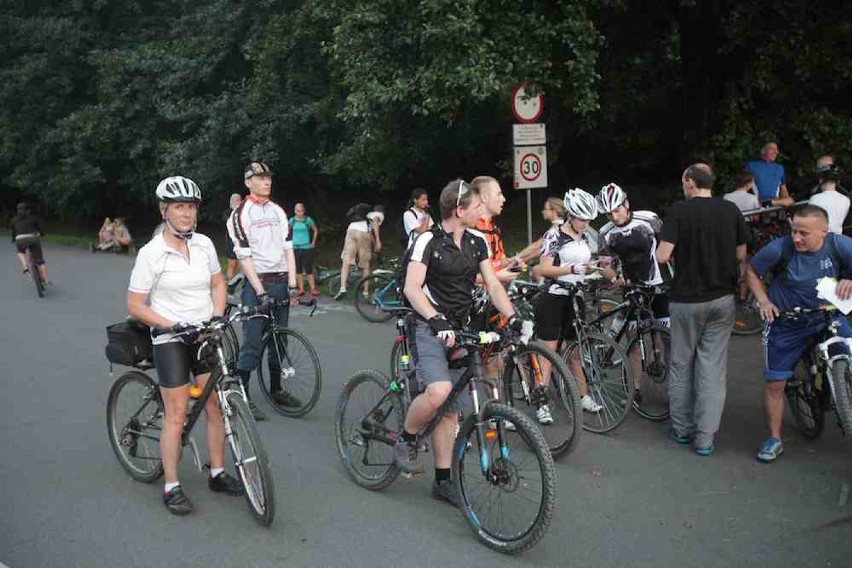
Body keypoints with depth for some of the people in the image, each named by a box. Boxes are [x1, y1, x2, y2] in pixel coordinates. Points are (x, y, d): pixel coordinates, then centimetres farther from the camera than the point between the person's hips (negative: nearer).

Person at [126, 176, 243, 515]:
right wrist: (175, 326, -18)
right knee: (176, 414, -1)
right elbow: (135, 307, -10)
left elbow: (217, 283, 14)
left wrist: (217, 317, -2)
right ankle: (171, 487, 13)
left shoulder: (204, 244, 0)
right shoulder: (151, 253, -12)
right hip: (171, 342, -4)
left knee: (216, 405, 6)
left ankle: (217, 474, 22)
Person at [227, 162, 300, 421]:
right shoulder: (241, 214, -6)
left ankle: (276, 389, 25)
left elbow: (288, 246, 10)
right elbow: (243, 255, -12)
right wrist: (260, 290, -17)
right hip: (256, 283, -6)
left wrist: (292, 280, -1)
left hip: (280, 282, 6)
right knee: (252, 342, -6)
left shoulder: (278, 211, 12)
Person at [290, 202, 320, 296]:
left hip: (307, 248, -2)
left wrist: (313, 242, 6)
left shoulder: (308, 220, -2)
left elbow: (316, 230, 10)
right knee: (298, 270, 6)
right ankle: (301, 289, 13)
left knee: (309, 270, -6)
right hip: (295, 248, 3)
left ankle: (313, 289, -4)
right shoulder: (292, 220, 3)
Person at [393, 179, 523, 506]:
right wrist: (435, 319, -36)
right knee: (439, 391, -30)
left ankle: (442, 481, 18)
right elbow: (412, 287, -20)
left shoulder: (477, 243, 9)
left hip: (460, 331, 6)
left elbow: (493, 285, 6)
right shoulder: (429, 241, -10)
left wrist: (512, 317, -11)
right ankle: (406, 441, -1)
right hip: (431, 329, -6)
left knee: (451, 410, 8)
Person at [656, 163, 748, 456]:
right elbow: (741, 255, 6)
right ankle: (705, 438, 7)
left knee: (681, 365, 12)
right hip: (722, 298, 3)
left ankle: (682, 429, 21)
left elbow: (662, 256, -16)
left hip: (686, 299, -3)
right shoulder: (731, 211, 0)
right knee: (713, 368, 6)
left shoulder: (679, 211, -11)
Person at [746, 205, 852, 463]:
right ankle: (774, 439, 22)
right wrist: (764, 301, -13)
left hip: (829, 319, 1)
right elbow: (752, 271, -2)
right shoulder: (779, 248, -18)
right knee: (774, 383, 3)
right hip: (786, 325, -1)